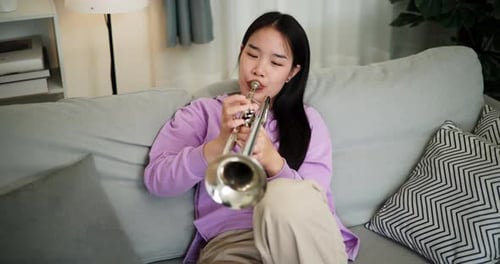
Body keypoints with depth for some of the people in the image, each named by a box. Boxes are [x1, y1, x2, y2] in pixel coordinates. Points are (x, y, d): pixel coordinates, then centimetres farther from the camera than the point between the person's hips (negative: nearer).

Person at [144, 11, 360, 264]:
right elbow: (156, 180, 0)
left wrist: (273, 162, -18)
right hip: (230, 241, -2)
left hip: (303, 240, 2)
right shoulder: (203, 111, 14)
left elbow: (313, 203, 2)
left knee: (285, 196, -33)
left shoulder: (308, 120, 15)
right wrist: (219, 144, -16)